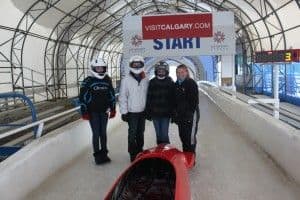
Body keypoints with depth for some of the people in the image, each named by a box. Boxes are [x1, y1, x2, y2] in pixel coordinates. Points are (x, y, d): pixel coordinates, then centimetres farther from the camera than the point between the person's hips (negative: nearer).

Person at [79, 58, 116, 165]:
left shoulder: (107, 80, 6)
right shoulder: (87, 81, -7)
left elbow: (112, 95, 13)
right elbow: (82, 97, -6)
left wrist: (112, 108, 9)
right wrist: (84, 112, -8)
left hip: (104, 111, 4)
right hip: (93, 112, -3)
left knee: (103, 133, 11)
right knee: (96, 134, 0)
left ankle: (104, 153, 23)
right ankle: (97, 155, 11)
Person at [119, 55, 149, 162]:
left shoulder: (145, 80, 3)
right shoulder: (126, 80, -8)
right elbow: (122, 97, -7)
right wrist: (124, 112, -10)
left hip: (142, 111, 4)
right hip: (132, 112, -4)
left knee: (140, 132, 14)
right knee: (132, 133, 0)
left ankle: (140, 151, 28)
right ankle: (133, 153, 12)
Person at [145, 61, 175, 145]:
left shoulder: (170, 83, 0)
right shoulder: (152, 82, 5)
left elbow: (173, 99, -1)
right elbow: (148, 98, 5)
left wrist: (173, 112, -6)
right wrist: (148, 112, 1)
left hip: (166, 113, -2)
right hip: (155, 113, 2)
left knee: (164, 135, -5)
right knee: (158, 134, 11)